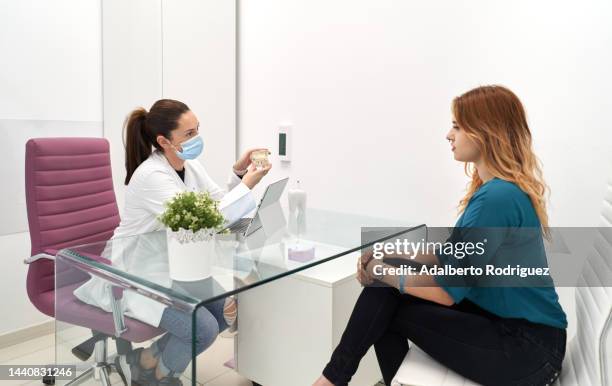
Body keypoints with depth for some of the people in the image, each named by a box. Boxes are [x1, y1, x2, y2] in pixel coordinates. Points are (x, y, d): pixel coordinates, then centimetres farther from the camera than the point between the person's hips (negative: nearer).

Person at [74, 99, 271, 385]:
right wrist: (247, 185, -30)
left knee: (227, 311, 0)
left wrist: (238, 172, -13)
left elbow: (219, 208, 1)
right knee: (204, 329, -19)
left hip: (176, 266, 9)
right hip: (141, 275, -8)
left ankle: (152, 357, 20)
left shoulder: (191, 165, -1)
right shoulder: (151, 176, -26)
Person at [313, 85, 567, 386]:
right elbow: (450, 254, 9)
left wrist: (382, 271, -9)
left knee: (387, 303, -10)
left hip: (527, 349, -8)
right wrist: (391, 261, -3)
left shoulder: (497, 197, -25)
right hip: (501, 319, 8)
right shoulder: (496, 188, 7)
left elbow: (445, 290, -23)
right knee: (384, 289, -2)